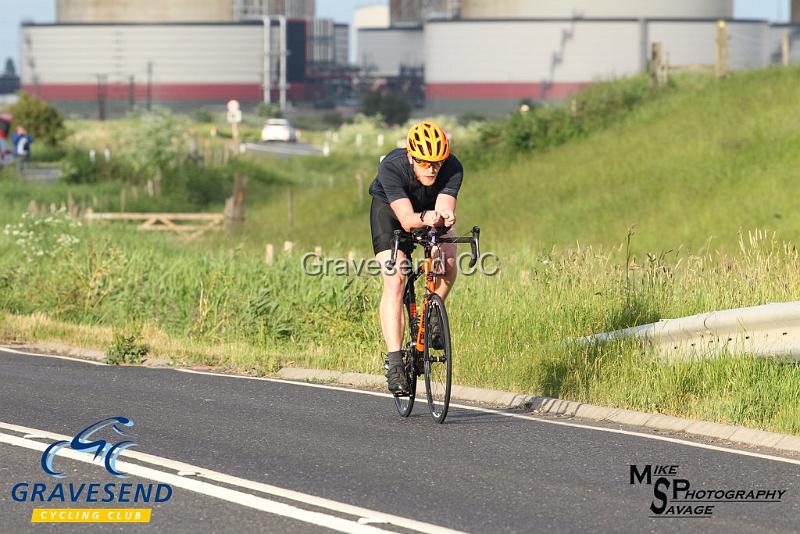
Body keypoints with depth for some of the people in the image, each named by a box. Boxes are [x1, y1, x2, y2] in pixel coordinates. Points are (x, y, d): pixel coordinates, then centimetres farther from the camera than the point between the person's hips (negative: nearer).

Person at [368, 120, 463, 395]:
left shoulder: (452, 168, -31)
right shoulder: (392, 168, -38)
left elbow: (446, 208, -39)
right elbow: (407, 219, -45)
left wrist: (445, 216, -63)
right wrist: (425, 218, -66)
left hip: (432, 208, 3)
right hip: (389, 208, -3)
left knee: (448, 263, -24)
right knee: (394, 280, -20)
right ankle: (394, 364, -23)